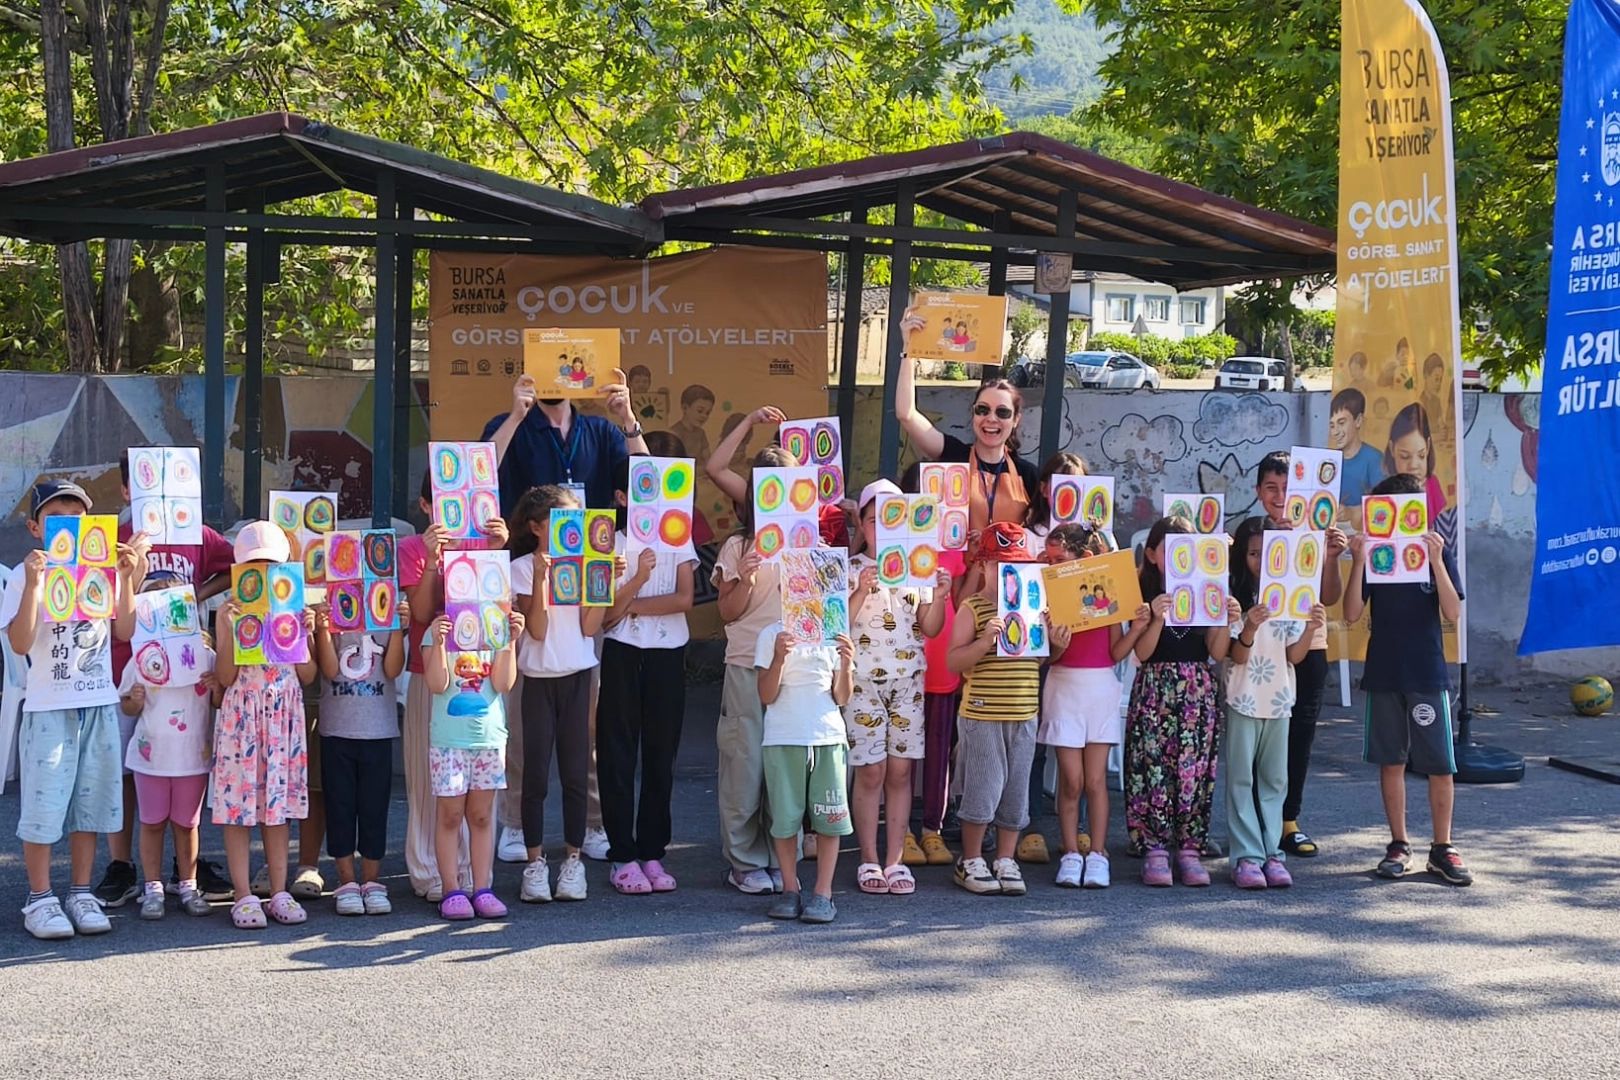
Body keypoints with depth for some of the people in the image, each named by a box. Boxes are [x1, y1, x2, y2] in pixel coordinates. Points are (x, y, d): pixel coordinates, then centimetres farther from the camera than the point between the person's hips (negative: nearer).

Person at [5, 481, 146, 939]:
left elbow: (124, 631, 0)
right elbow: (20, 643, -16)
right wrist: (33, 583, -24)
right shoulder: (27, 577, -5)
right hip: (48, 707, -4)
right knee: (44, 805, -2)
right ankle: (40, 899, 8)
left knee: (91, 801, 9)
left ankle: (81, 894, 18)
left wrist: (128, 579, -8)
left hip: (99, 704, 4)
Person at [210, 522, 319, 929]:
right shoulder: (230, 612, 0)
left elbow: (308, 675, 5)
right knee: (238, 803, -3)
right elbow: (225, 677, -7)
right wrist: (229, 629, -17)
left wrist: (304, 632, -7)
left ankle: (279, 892, 12)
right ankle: (243, 895, 3)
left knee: (279, 803, 6)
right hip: (241, 713, -2)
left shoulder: (294, 609, 8)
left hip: (285, 714, 2)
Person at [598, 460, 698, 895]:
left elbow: (685, 598, -6)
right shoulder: (609, 540, 0)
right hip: (622, 653, -2)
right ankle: (623, 855, 6)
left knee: (661, 754, 5)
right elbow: (607, 609, -8)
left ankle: (653, 853, 13)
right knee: (618, 754, 0)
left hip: (668, 654, 2)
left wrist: (631, 606, -9)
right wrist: (640, 576, -21)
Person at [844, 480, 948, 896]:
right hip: (864, 678, -3)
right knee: (870, 771, -3)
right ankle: (869, 860, 5)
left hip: (908, 679, 3)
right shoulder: (851, 568, 1)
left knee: (901, 770, 2)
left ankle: (895, 859, 7)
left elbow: (930, 629, 6)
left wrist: (939, 597, -12)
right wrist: (861, 592, -21)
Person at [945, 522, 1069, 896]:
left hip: (1024, 715, 5)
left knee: (1016, 792, 9)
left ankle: (1006, 861, 19)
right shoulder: (972, 609, -5)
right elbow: (953, 661, -11)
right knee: (983, 790, -1)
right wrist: (984, 642, -25)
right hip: (983, 715, -5)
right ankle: (970, 862, 14)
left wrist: (1057, 644, 1)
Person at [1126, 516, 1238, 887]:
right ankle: (1154, 848, 2)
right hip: (1155, 689, -2)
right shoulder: (1143, 595, 1)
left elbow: (1218, 653, 3)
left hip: (1198, 690, 2)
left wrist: (1225, 620, -13)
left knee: (1195, 769, 0)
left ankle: (1189, 847, 7)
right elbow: (1142, 652, -8)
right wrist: (1157, 618, -22)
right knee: (1153, 767, -5)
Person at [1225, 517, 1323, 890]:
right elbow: (1237, 656, -9)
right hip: (1243, 699, -3)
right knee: (1242, 778, -1)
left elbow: (1294, 655, 0)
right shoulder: (1234, 597, -5)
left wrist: (1310, 628, -18)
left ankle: (1272, 853, 10)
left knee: (1274, 779, 6)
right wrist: (1248, 629, -29)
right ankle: (1247, 856, -2)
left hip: (1279, 700, 3)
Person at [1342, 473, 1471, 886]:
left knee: (1440, 765, 0)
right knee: (1391, 761, 7)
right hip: (1383, 674, 1)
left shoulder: (1437, 552, 0)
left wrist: (1436, 560, -20)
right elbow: (1352, 613, -6)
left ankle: (1442, 849, 10)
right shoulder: (1374, 553, 2)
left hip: (1428, 673, -1)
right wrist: (1359, 563, -17)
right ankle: (1398, 845, 16)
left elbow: (1453, 612, -10)